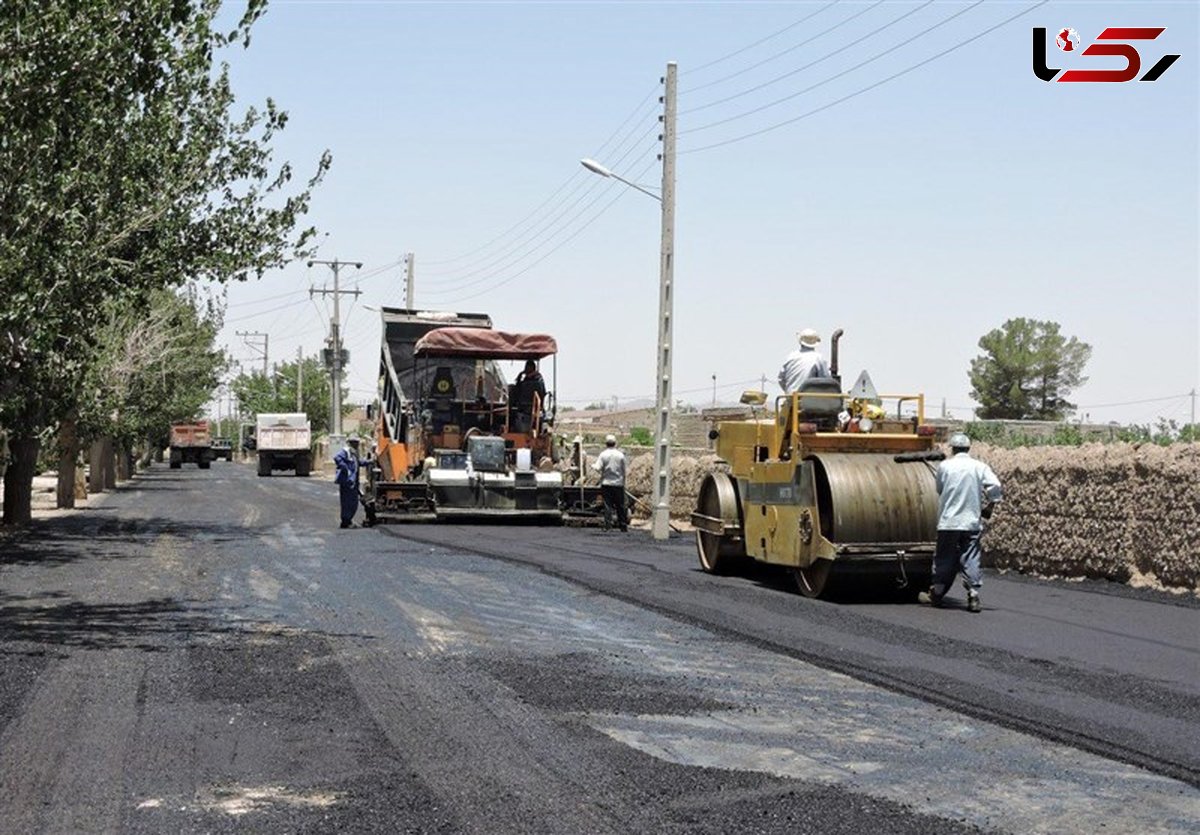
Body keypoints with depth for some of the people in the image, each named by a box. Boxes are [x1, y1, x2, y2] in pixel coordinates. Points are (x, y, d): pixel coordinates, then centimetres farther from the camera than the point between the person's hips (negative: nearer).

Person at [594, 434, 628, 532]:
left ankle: (607, 526, -2)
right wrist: (623, 481, 14)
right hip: (618, 483, 1)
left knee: (607, 505, 2)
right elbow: (624, 470, 3)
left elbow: (598, 468, -12)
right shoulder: (620, 455, -1)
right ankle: (623, 525, 13)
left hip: (606, 483, -1)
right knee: (620, 506, 8)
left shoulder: (603, 454, -6)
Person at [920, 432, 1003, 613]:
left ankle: (936, 594, 23)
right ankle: (973, 596, -5)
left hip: (948, 521, -1)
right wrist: (990, 506, 2)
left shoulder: (945, 466, -2)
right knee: (971, 559, 2)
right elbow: (995, 487, -10)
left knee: (944, 558, 10)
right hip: (972, 522, 1)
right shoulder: (980, 467, 0)